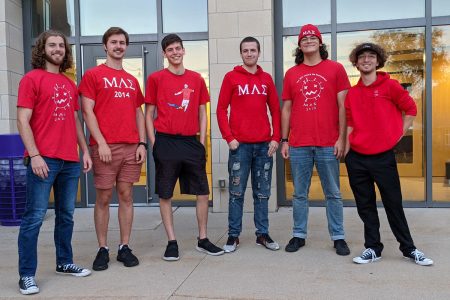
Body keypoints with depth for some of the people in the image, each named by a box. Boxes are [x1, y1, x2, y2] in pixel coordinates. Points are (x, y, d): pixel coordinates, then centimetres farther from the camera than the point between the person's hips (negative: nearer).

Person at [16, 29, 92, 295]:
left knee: (66, 215, 13)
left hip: (70, 161, 6)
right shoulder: (32, 78, -1)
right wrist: (34, 155, -17)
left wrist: (85, 151, 14)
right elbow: (23, 121, -8)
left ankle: (65, 262, 27)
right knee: (35, 217, -2)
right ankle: (27, 275, 7)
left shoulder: (70, 84, 17)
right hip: (43, 160, -6)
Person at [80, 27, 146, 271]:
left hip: (131, 148, 4)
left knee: (126, 196, 7)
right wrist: (101, 143, -13)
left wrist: (142, 143, 5)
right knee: (103, 198, 2)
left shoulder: (132, 80, 17)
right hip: (105, 147, -4)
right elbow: (87, 112, -4)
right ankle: (103, 249, 13)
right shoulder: (93, 75, 3)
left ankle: (124, 247, 16)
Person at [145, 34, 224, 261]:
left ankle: (202, 239, 21)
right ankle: (172, 242, 17)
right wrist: (154, 143, -5)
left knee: (203, 191, 6)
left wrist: (202, 141, 4)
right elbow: (149, 114, 3)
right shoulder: (156, 78, 2)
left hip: (191, 142, 3)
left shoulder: (196, 79, 10)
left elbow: (202, 113, 12)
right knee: (165, 194, 3)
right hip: (166, 142, -3)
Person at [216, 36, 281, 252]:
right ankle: (233, 235, 13)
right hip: (240, 145, -3)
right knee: (236, 193, 3)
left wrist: (276, 138, 1)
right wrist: (229, 138, -9)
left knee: (262, 193, 9)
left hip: (264, 145, 3)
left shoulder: (266, 79, 11)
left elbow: (275, 110, 11)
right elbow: (221, 109, -1)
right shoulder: (231, 77, 2)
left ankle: (263, 234, 19)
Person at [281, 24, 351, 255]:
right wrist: (284, 140, 6)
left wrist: (342, 137, -5)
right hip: (298, 145, 2)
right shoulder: (291, 74, 10)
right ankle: (299, 235, 21)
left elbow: (342, 106, 1)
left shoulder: (335, 69, 4)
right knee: (299, 194, 9)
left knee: (333, 194, 7)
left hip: (328, 144, -2)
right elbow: (286, 109, 12)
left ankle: (338, 237, 18)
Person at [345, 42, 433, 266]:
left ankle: (408, 248, 21)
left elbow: (410, 109, 4)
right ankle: (372, 247, 22)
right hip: (356, 158, 3)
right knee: (365, 205, 9)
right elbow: (350, 124, 10)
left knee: (393, 204, 5)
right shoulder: (352, 93, 7)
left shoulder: (390, 86, -2)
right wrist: (346, 149, 4)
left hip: (383, 156, -3)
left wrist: (399, 134, 0)